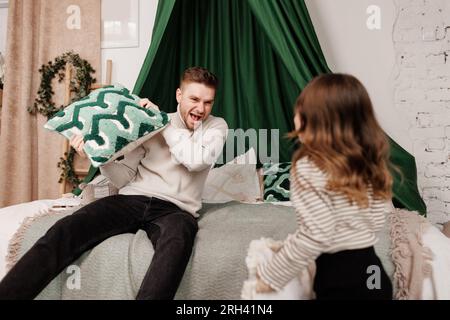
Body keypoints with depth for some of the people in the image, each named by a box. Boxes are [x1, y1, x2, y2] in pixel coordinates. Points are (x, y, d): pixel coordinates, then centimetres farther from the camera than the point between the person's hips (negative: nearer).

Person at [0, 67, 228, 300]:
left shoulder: (216, 126, 10)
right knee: (64, 231, -21)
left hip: (175, 209, -2)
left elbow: (197, 160, -12)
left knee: (178, 241, -40)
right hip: (133, 200, 3)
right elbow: (124, 178, 12)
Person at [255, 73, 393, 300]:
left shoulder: (310, 167, -18)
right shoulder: (369, 162, 3)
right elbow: (374, 221, 9)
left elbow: (315, 236, -22)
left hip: (340, 280, -7)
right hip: (372, 274, 7)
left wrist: (270, 275, -10)